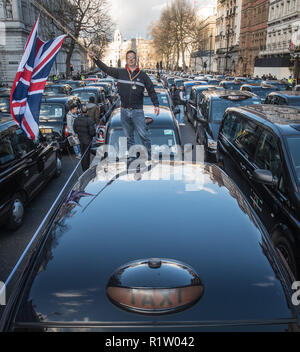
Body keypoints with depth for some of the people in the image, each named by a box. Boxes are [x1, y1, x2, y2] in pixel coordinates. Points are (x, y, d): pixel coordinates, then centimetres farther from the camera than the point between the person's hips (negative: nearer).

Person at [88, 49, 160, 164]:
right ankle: (131, 157, 21)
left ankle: (148, 157, 7)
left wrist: (156, 105, -2)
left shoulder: (142, 75, 3)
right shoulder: (120, 72, 7)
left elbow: (151, 90, 6)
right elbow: (106, 69, 15)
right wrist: (95, 58, 9)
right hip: (124, 110, 3)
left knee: (144, 135, -5)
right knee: (128, 136, 10)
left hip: (137, 111, -2)